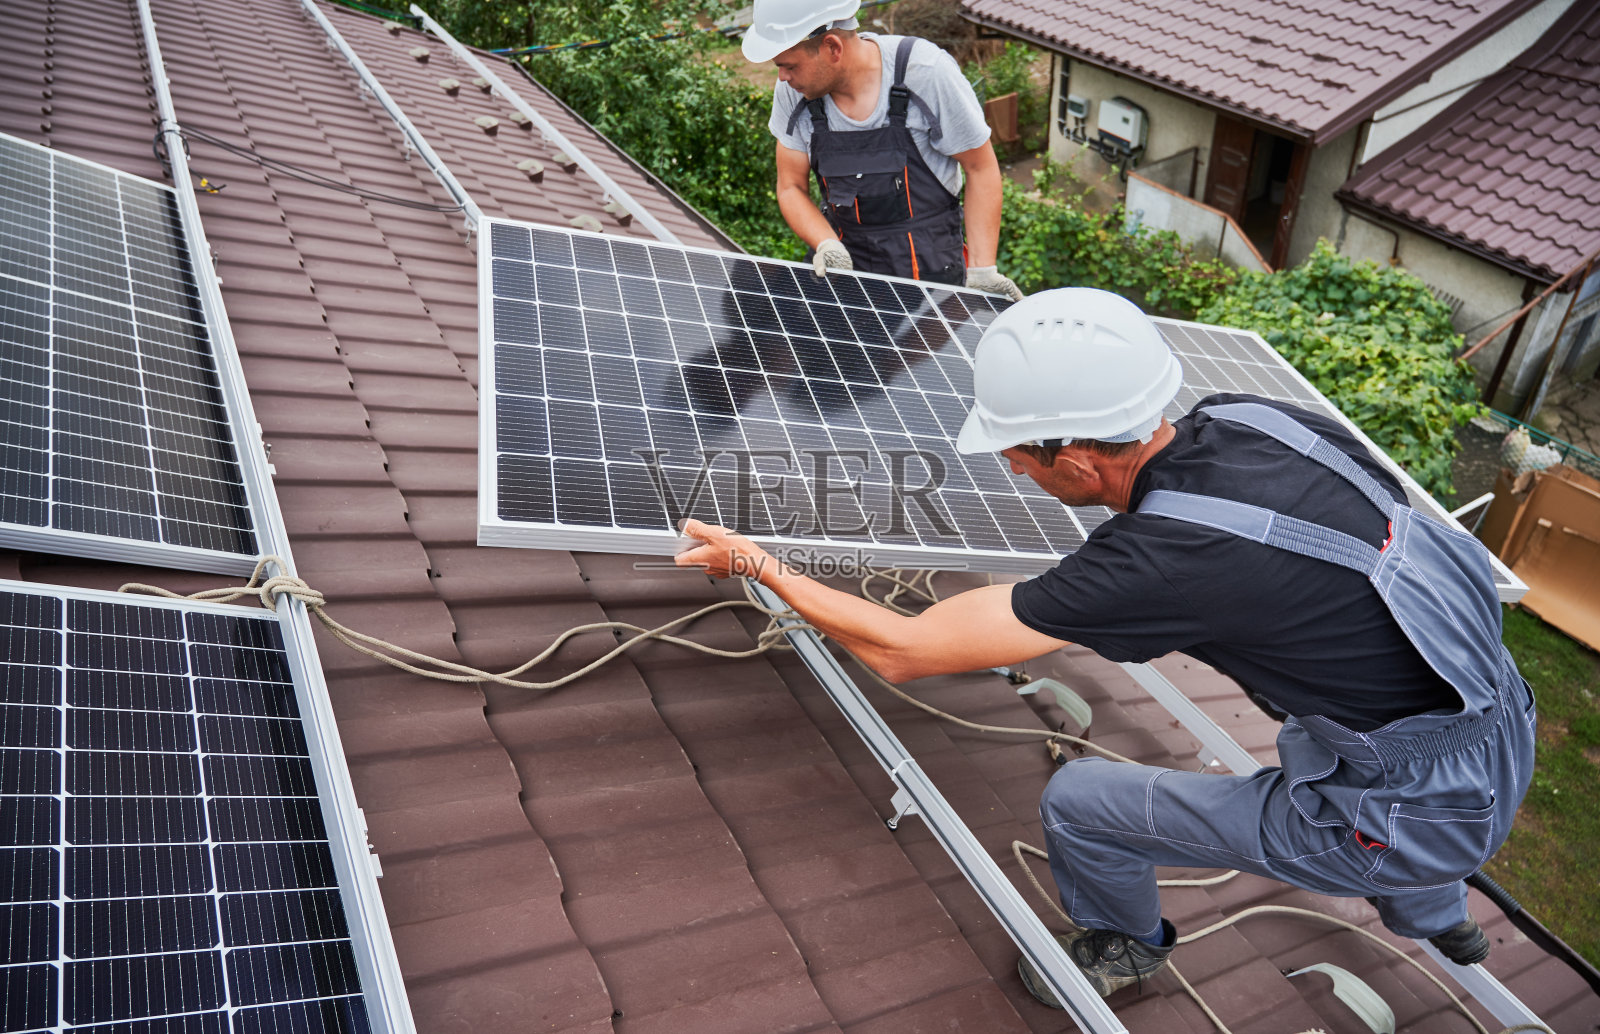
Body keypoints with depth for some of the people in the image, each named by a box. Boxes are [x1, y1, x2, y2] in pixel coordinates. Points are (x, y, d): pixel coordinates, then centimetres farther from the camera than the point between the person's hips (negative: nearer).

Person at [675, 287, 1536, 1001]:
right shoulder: (1243, 417, -11)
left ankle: (1125, 946, 36)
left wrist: (760, 566, -9)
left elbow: (901, 650, -22)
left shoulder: (1155, 565, -31)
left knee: (1076, 801, 0)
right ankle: (1438, 922, 70)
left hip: (1420, 815, -8)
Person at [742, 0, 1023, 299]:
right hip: (846, 261, 3)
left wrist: (982, 270, -11)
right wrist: (828, 246, -16)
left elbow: (981, 167, -6)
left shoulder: (926, 71, -15)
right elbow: (791, 188, 4)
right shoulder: (793, 91, -5)